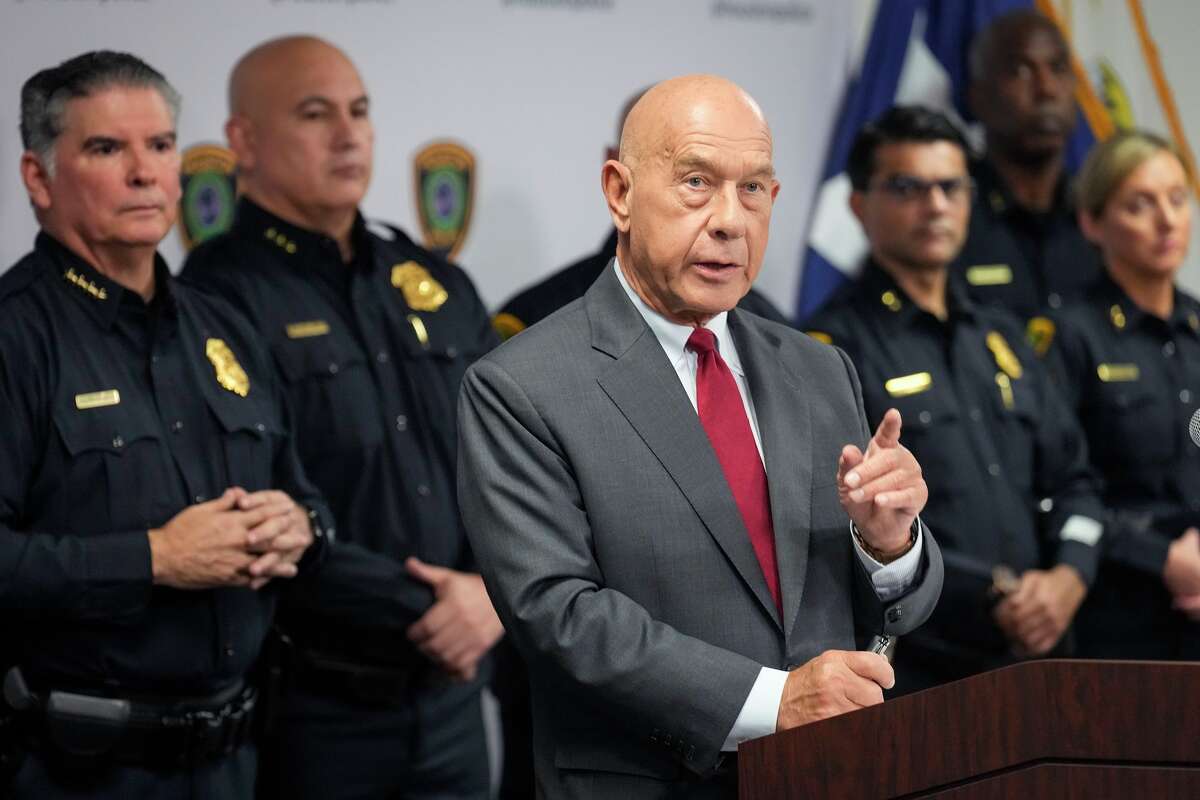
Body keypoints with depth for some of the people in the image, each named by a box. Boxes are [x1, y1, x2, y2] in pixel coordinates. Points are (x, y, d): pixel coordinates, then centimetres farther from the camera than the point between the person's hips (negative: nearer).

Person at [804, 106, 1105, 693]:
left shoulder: (1001, 339, 20)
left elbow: (1073, 478, 20)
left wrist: (1069, 575, -1)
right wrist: (993, 599, -15)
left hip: (1034, 655, 6)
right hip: (911, 668, -6)